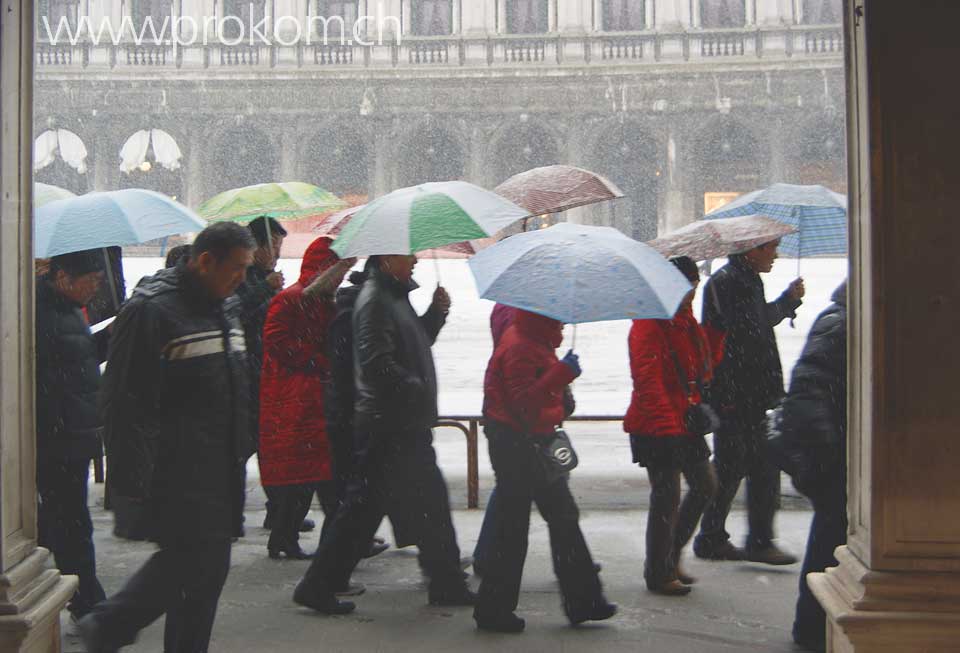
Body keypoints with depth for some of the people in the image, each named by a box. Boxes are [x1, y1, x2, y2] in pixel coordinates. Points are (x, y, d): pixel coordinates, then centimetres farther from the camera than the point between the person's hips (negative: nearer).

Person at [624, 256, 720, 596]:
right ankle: (658, 574, 11)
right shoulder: (649, 325, -15)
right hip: (658, 427, -9)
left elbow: (705, 367, 24)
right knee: (667, 496, -3)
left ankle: (669, 558, 26)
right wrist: (667, 422, -30)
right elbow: (648, 380, -24)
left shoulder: (687, 321, 14)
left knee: (705, 485, 14)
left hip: (686, 422, 9)